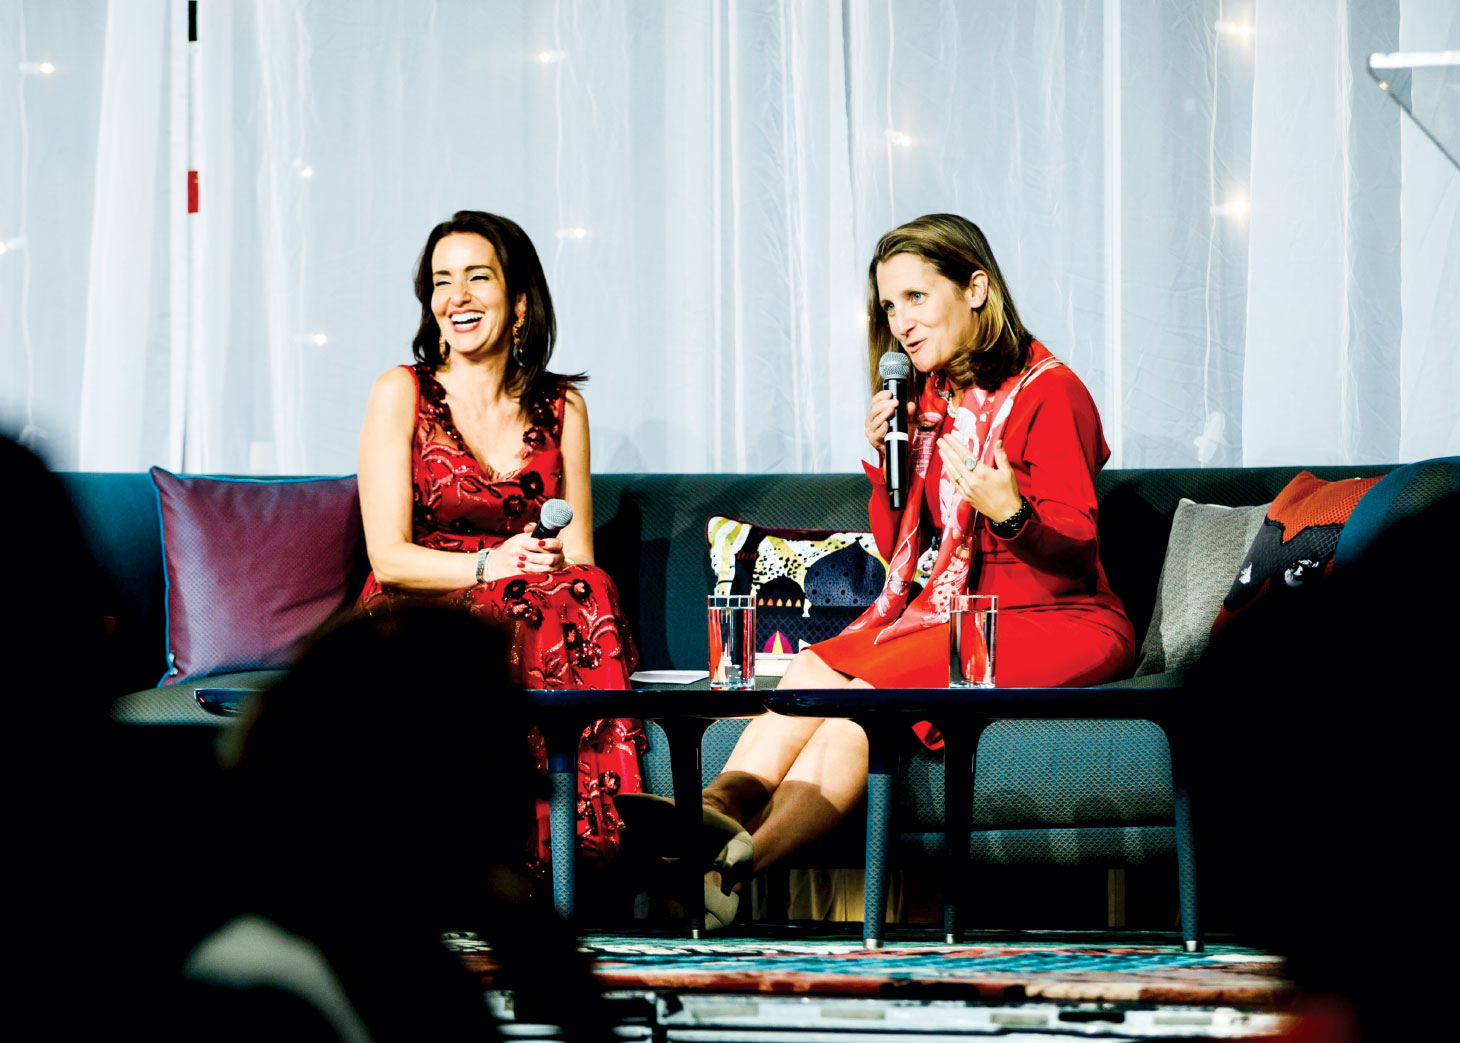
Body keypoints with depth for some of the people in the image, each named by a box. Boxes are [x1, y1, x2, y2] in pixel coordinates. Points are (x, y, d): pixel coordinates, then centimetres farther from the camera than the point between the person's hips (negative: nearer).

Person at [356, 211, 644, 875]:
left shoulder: (561, 408, 12)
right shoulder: (402, 394, 2)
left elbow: (579, 557, 9)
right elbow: (388, 557, -6)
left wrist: (555, 566, -17)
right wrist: (491, 564, -23)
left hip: (529, 609, 3)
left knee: (585, 595, -31)